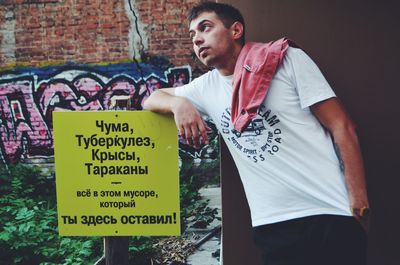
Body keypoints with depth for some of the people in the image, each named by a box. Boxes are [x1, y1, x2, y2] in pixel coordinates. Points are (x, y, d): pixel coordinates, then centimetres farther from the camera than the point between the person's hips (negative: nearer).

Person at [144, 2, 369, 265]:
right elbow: (151, 99, 20)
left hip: (332, 214, -3)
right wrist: (179, 103, -4)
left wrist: (359, 207, -12)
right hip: (273, 224, 4)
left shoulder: (287, 60, -2)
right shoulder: (206, 87, 10)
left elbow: (342, 127, -4)